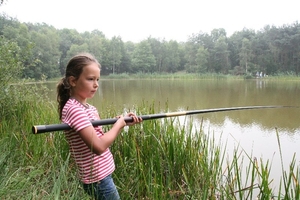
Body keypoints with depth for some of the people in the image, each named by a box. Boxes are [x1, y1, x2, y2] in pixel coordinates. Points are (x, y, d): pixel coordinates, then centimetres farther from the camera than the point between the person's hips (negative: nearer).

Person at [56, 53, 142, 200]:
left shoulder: (89, 108, 6)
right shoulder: (74, 109, -22)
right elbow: (99, 147, -29)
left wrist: (123, 123, -3)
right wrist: (119, 124, -15)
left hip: (101, 175, 9)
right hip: (98, 179, -9)